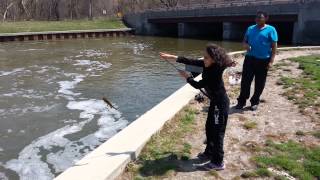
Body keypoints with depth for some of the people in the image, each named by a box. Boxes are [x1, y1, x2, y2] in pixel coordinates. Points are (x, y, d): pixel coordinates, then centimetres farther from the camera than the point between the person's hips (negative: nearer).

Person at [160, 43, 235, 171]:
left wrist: (187, 77, -6)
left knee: (217, 133, -1)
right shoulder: (208, 65, -4)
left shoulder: (215, 72, -28)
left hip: (220, 104, -9)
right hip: (215, 101, 10)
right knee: (209, 129, 20)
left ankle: (217, 162, 12)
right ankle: (209, 153, 38)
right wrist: (172, 57, -7)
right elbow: (191, 62, -3)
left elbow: (198, 85, -22)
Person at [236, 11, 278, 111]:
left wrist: (271, 61, -11)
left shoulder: (271, 30, -2)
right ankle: (242, 101, 13)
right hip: (249, 58, 3)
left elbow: (274, 46, -4)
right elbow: (244, 41, 16)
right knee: (245, 81, 2)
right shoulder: (250, 28, 9)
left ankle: (255, 102, 20)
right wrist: (246, 45, -9)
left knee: (259, 83, 6)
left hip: (263, 60, -3)